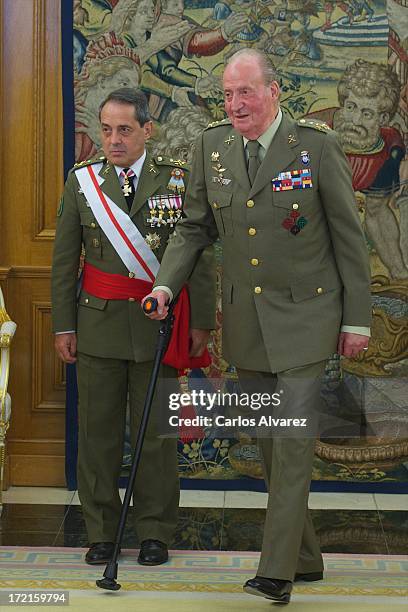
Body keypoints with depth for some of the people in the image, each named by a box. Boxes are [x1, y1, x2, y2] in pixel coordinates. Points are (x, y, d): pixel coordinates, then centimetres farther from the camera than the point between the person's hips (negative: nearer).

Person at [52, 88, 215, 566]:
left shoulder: (178, 179, -1)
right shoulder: (82, 181, 3)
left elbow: (199, 255, 0)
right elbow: (64, 260, 5)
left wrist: (200, 322, -4)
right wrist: (63, 325, 1)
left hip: (159, 326, -1)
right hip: (99, 324, 1)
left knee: (157, 433, 5)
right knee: (98, 431, 6)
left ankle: (155, 531, 17)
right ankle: (101, 531, 18)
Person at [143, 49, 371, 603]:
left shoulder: (316, 145, -9)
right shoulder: (213, 145, 3)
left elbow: (348, 236, -5)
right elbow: (195, 227, 12)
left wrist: (357, 319, -5)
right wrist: (166, 284, -3)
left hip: (303, 316, -5)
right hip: (246, 321, 5)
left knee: (293, 442, -9)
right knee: (270, 446, 11)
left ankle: (277, 570, -5)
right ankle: (306, 557, 25)